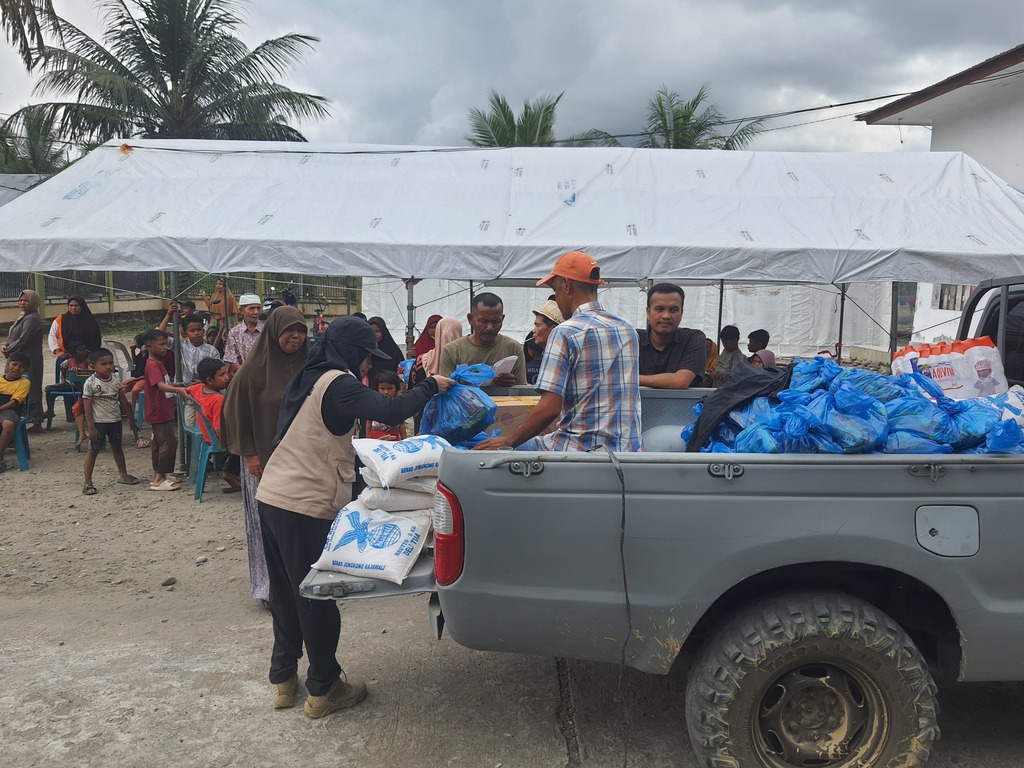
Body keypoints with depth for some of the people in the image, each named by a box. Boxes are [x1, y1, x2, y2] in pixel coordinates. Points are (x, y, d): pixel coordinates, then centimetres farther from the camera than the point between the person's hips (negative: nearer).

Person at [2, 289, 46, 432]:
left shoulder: (32, 319, -14)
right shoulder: (23, 318, 19)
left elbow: (23, 340, -20)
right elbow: (12, 337, 21)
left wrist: (8, 349, -6)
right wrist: (5, 346, 1)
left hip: (28, 361, -10)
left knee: (29, 390, -7)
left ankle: (36, 423, -2)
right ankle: (36, 424, 12)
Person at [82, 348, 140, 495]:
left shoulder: (116, 380, 1)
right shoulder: (90, 383, -14)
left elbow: (123, 400, 10)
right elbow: (87, 406, -14)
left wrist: (131, 419, 11)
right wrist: (91, 427, -16)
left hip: (115, 420, 5)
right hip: (98, 422, -5)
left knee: (117, 447, 19)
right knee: (93, 450, 1)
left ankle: (123, 475, 34)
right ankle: (87, 483, 6)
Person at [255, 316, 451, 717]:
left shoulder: (311, 379, 13)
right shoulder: (338, 383, -15)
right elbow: (391, 410, -25)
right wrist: (430, 386, -10)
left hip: (272, 497, 9)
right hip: (306, 507, -9)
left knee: (286, 591, 19)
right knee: (316, 596, 4)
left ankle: (283, 677, 32)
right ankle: (324, 689, 18)